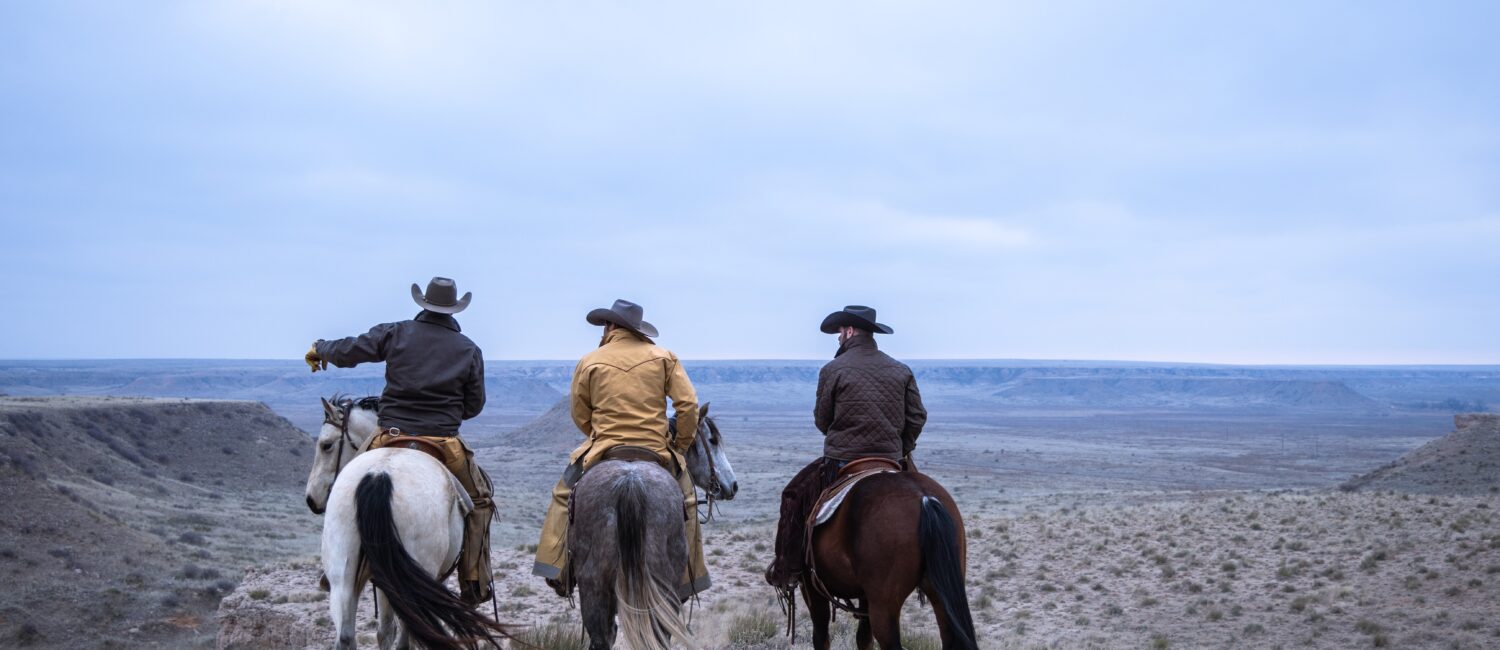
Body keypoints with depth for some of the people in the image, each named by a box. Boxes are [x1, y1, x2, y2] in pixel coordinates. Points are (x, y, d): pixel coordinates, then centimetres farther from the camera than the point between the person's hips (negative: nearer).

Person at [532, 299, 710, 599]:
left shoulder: (589, 362, 3)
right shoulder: (664, 358, 4)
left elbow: (580, 415, 7)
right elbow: (688, 404, -2)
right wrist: (681, 445, 10)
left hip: (603, 450, 0)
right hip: (656, 451, 1)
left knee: (564, 495, 19)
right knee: (685, 499, 18)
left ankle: (558, 570, 13)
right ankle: (686, 578, 16)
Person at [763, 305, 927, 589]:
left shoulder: (833, 369, -5)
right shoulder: (901, 370, 7)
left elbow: (822, 420, 2)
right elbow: (917, 417, 6)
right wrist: (900, 450, 15)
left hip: (841, 462, -3)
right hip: (891, 464, 3)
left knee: (795, 494, 13)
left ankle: (787, 571, 12)